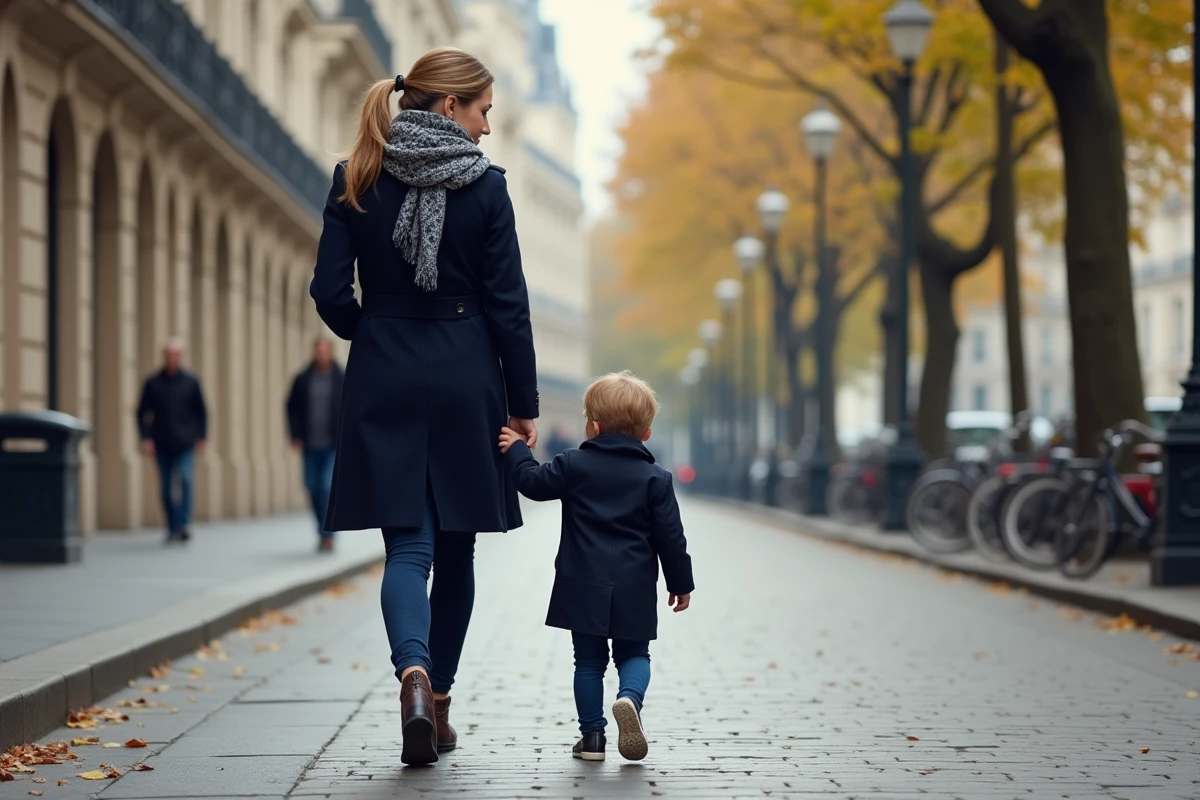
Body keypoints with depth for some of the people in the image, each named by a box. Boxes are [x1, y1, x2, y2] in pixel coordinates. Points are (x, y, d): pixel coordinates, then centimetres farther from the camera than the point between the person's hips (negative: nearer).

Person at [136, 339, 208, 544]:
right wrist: (146, 438, -2)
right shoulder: (152, 383, 5)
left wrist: (201, 437, 4)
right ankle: (172, 529, 14)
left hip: (185, 444, -1)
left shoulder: (191, 382, 6)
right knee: (167, 488, 4)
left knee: (185, 480, -18)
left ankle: (182, 525, -22)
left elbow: (201, 412, 12)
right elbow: (142, 412, 8)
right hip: (162, 446, 1)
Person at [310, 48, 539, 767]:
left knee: (408, 545, 0)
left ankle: (415, 674, -25)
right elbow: (508, 304, -6)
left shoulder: (356, 181, 0)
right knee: (456, 548, 12)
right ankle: (440, 699, 20)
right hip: (466, 381, -1)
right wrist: (524, 405, 1)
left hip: (385, 383, 1)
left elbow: (331, 292, -2)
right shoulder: (485, 186, -6)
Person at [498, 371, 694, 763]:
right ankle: (630, 697, -20)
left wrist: (517, 450, 20)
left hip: (584, 587, 0)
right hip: (634, 591, 0)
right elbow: (670, 537, 0)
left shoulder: (575, 465, -3)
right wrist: (681, 582, 9)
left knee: (589, 660, 10)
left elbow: (534, 482, 3)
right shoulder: (655, 478, 0)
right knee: (634, 655, 11)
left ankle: (592, 735, 7)